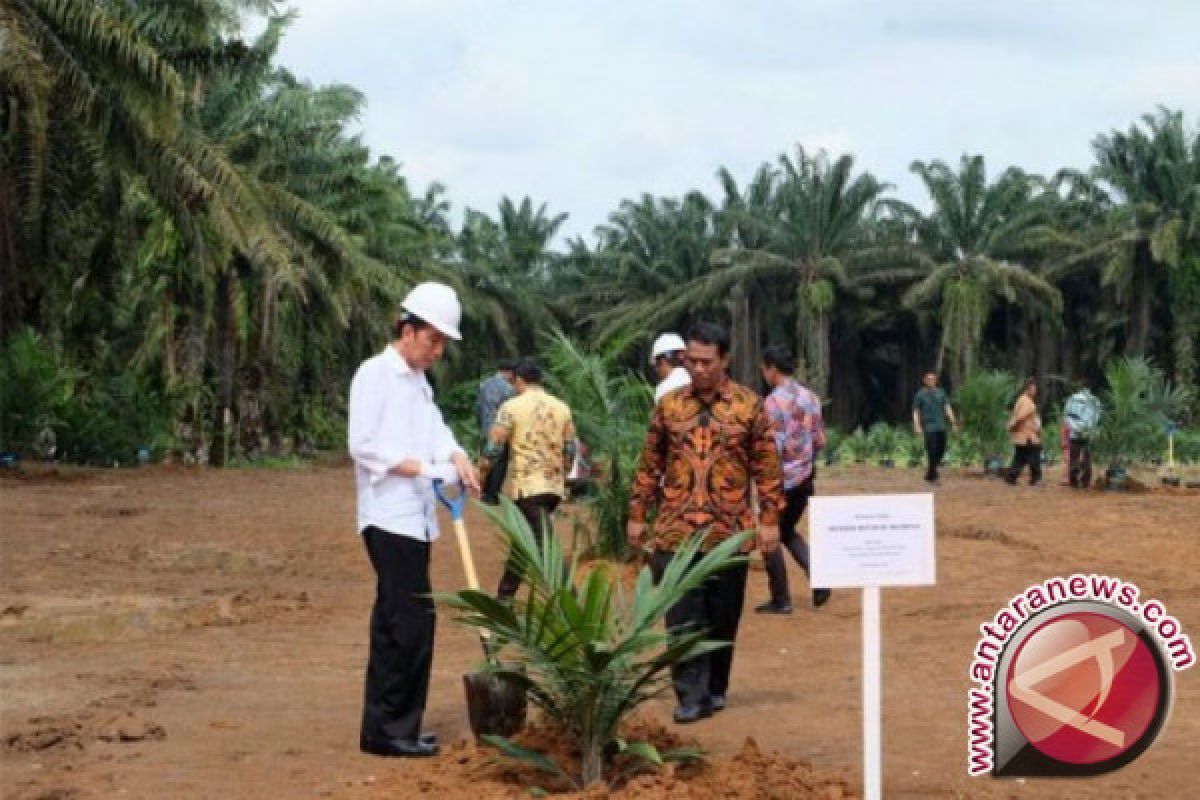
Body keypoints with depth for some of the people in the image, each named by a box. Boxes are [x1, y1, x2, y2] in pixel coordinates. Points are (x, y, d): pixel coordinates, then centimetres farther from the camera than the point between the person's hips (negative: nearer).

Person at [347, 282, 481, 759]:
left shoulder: (418, 382, 20)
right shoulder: (375, 374, -8)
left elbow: (435, 431, 10)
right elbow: (362, 445, -16)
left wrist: (458, 458, -11)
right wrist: (420, 468, -20)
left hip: (415, 518, 9)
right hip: (389, 517, -9)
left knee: (396, 622, 10)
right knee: (412, 620, -12)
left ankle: (387, 726, 14)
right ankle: (387, 728, -8)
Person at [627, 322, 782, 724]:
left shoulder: (749, 405, 0)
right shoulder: (669, 405, 5)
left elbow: (767, 467, 1)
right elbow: (649, 464, 10)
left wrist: (769, 519, -4)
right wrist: (637, 514, 7)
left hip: (729, 530, -1)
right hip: (676, 530, 1)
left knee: (722, 618, 8)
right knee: (683, 617, -4)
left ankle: (715, 689, 22)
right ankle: (692, 696, -2)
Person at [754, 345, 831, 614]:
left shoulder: (773, 402, -17)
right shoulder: (810, 397, 6)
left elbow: (773, 448, -21)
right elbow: (820, 441, 11)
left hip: (782, 478, -7)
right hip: (806, 477, 7)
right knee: (787, 531, 23)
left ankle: (781, 600, 10)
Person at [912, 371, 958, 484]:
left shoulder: (941, 392, 11)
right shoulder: (920, 394, 2)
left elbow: (947, 408, 9)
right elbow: (915, 412, 3)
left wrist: (954, 423, 1)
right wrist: (917, 426, -9)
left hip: (941, 427, 4)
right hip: (929, 428, -4)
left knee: (941, 451, 5)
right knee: (932, 452, -11)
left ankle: (929, 473, 23)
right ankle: (933, 476, -4)